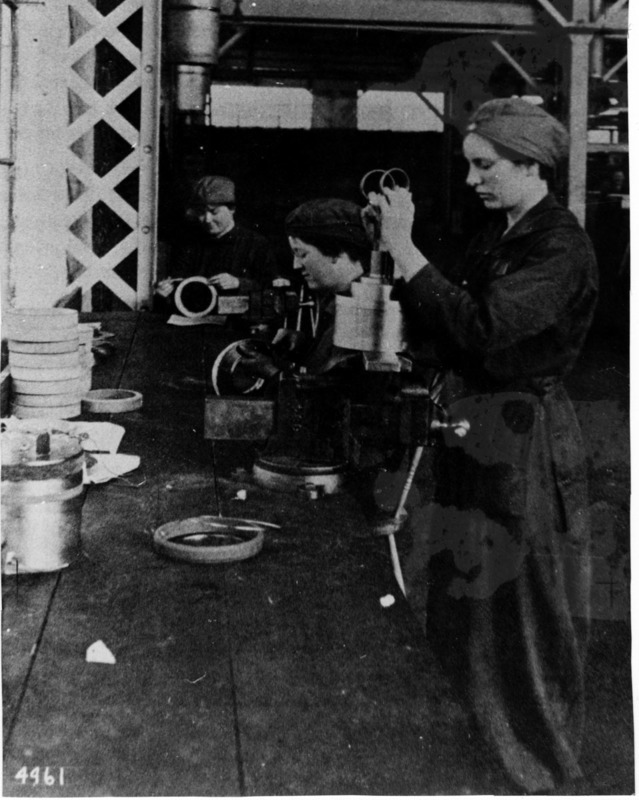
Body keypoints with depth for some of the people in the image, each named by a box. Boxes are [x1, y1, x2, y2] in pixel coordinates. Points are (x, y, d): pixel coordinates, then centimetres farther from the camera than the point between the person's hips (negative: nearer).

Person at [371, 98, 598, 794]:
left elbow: (481, 329, -31)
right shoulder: (496, 236, 9)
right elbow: (441, 326, 13)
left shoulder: (560, 248, -18)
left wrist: (405, 248, -28)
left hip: (524, 438, -9)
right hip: (471, 427, 9)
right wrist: (395, 246, 4)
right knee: (460, 593, 18)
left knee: (522, 605, 4)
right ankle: (484, 731, 40)